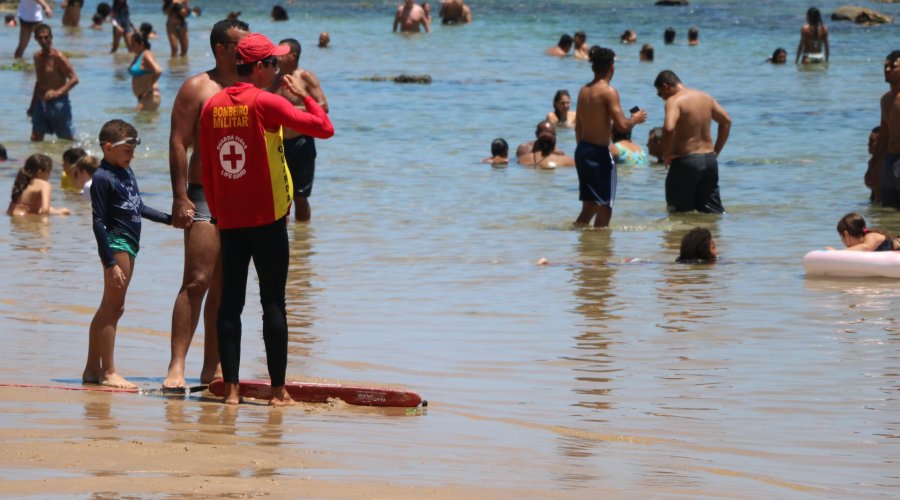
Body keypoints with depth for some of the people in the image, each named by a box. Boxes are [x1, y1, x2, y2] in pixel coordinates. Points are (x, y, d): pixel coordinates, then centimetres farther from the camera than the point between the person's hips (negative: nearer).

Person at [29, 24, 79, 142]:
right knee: (35, 139, -2)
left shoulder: (58, 57, -12)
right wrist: (32, 105, 23)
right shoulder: (37, 57, 11)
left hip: (58, 103, -6)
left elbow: (74, 79, -17)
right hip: (41, 104, 6)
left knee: (67, 140, 2)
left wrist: (58, 92, -32)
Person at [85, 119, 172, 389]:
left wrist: (169, 219, 22)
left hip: (129, 245, 10)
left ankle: (92, 369, 19)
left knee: (109, 308, 13)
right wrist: (110, 262, -21)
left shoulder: (127, 171, 14)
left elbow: (139, 207, 25)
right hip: (116, 243, -10)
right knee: (113, 308, -7)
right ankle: (108, 372, -3)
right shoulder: (103, 177, -14)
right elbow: (99, 222, -17)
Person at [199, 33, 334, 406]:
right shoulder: (265, 103, -11)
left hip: (228, 220, 5)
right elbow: (324, 128, -13)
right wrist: (304, 95, 2)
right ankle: (278, 390, 0)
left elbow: (206, 169, 10)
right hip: (266, 219, -5)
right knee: (273, 301, 0)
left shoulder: (212, 106, 5)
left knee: (230, 301, 6)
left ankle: (231, 389, 3)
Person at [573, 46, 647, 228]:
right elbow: (622, 125, -19)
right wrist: (636, 119, 1)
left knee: (589, 206, 16)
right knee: (604, 207, -1)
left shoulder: (584, 90, 10)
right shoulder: (609, 91, -13)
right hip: (599, 153, -8)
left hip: (581, 151, 8)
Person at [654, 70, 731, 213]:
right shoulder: (705, 97, 11)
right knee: (714, 211, 12)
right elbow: (726, 121, 19)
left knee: (680, 213, 3)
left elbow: (669, 128, -29)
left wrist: (666, 155, -15)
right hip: (709, 160, 7)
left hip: (686, 161, -7)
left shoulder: (674, 101, -13)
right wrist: (717, 150, 19)